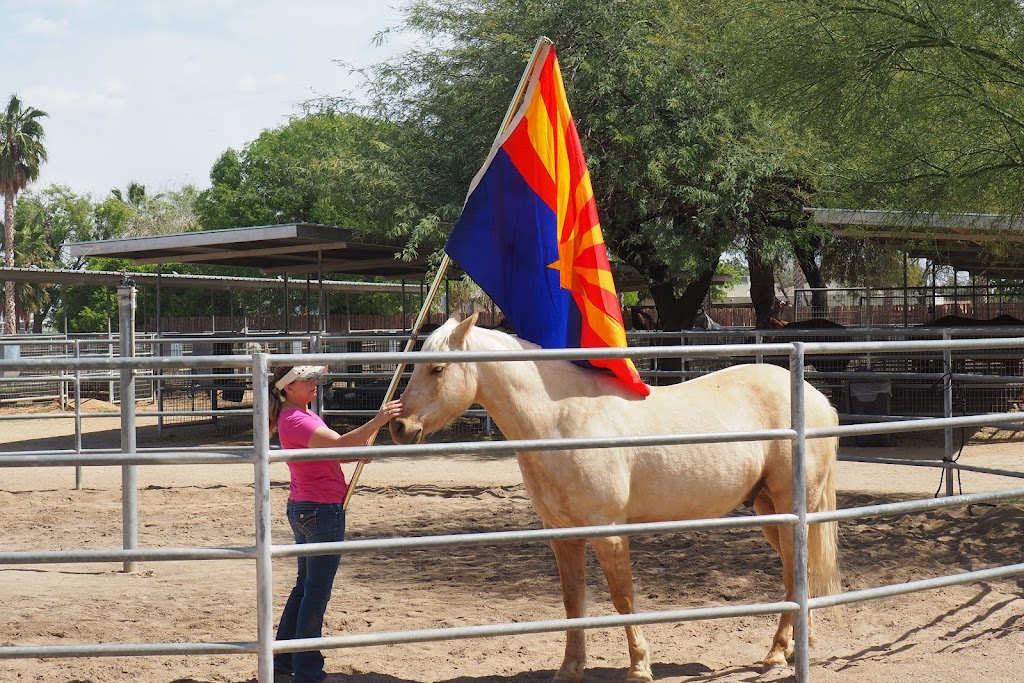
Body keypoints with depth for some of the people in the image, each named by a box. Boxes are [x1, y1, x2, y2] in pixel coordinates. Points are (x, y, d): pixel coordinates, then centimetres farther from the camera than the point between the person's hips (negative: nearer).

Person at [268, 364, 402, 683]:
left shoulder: (303, 415, 14)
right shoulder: (295, 420, -20)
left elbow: (329, 451, 17)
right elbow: (339, 444, -33)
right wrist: (377, 421, -40)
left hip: (304, 509, 11)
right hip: (322, 511, -11)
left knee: (304, 586, 19)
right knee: (316, 593, -2)